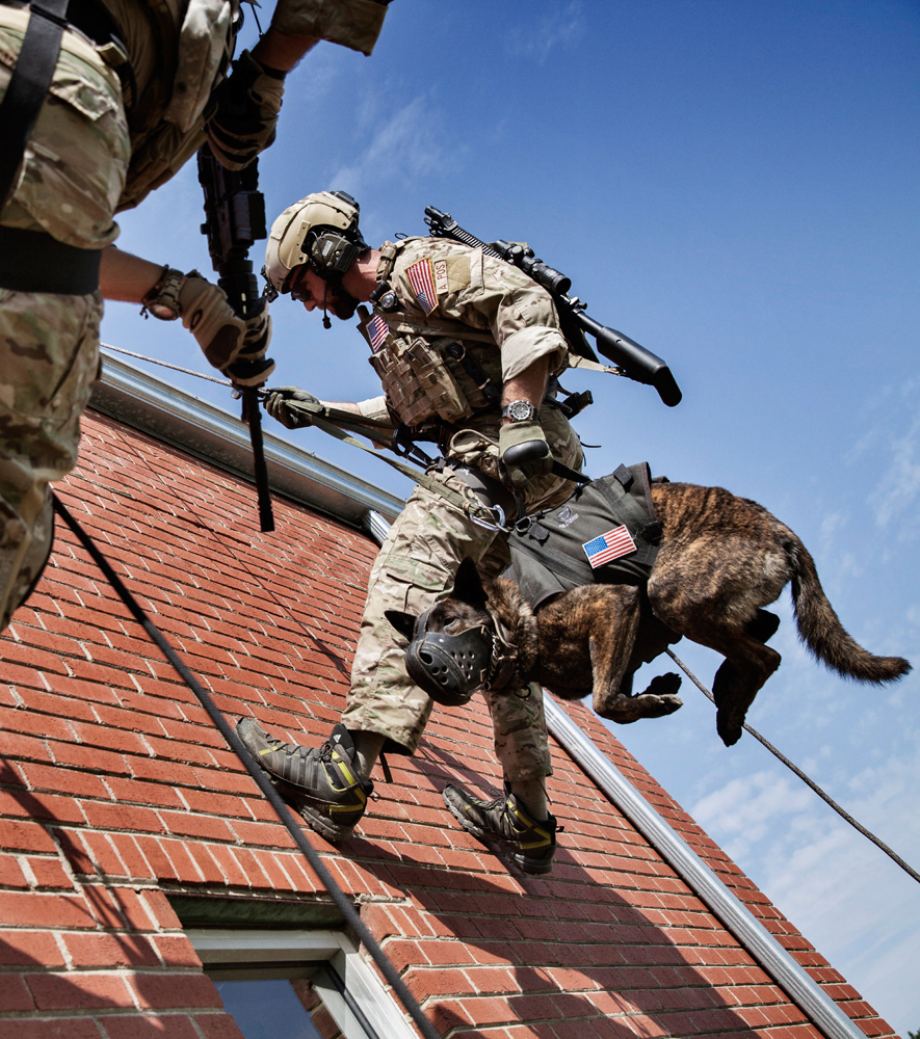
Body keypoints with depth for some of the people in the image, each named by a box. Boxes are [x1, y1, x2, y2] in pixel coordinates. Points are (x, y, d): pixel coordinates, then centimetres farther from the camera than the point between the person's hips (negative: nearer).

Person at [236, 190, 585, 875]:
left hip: (503, 453, -10)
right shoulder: (385, 317, 26)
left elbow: (526, 302, -17)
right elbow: (413, 408, 37)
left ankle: (347, 772, -33)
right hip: (534, 481, 11)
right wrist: (323, 410, 37)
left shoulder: (423, 265, -3)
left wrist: (519, 420, -27)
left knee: (407, 576, -24)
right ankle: (529, 823, 21)